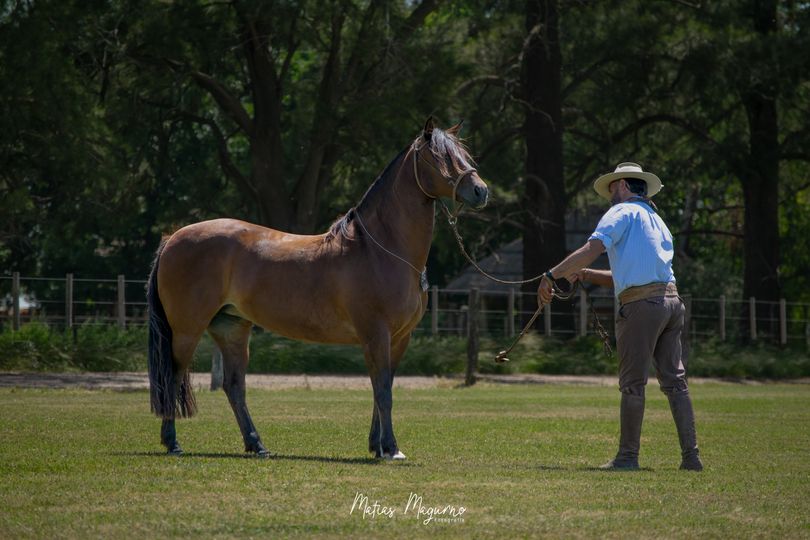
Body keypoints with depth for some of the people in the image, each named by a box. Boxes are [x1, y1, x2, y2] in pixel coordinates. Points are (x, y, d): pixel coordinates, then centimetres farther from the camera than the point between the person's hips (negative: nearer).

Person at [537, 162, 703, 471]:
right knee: (674, 381, 8)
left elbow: (592, 249, -13)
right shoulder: (656, 221, 28)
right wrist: (585, 275, 26)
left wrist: (552, 275, -10)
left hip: (642, 305, -8)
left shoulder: (623, 212, 2)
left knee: (632, 384, -3)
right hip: (671, 300, 8)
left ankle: (628, 456, -1)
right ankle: (691, 455, 4)